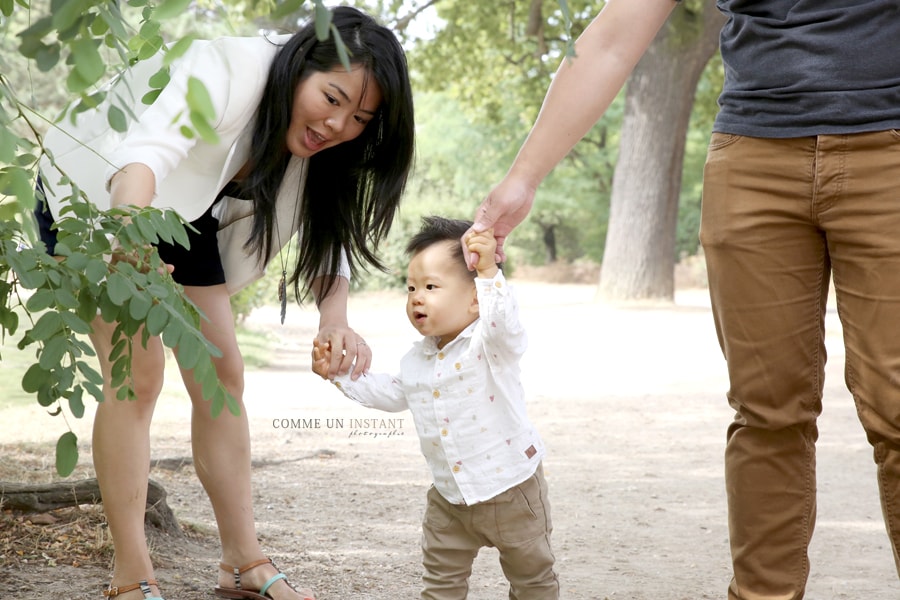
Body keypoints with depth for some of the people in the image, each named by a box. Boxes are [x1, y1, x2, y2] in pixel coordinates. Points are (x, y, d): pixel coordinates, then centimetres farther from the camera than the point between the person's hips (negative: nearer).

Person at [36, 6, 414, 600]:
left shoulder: (319, 137, -14)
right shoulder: (224, 75, -36)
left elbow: (329, 231, -11)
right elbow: (147, 150, -53)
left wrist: (335, 321, -30)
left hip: (184, 216, 7)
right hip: (95, 193, -7)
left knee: (223, 377, 2)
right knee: (138, 377, -16)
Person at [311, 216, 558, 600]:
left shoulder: (491, 344, -18)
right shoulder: (417, 359, 3)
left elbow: (503, 322, -42)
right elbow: (392, 393, 20)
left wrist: (489, 272, -54)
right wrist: (340, 373, 16)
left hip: (511, 488, -5)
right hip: (450, 500, 6)